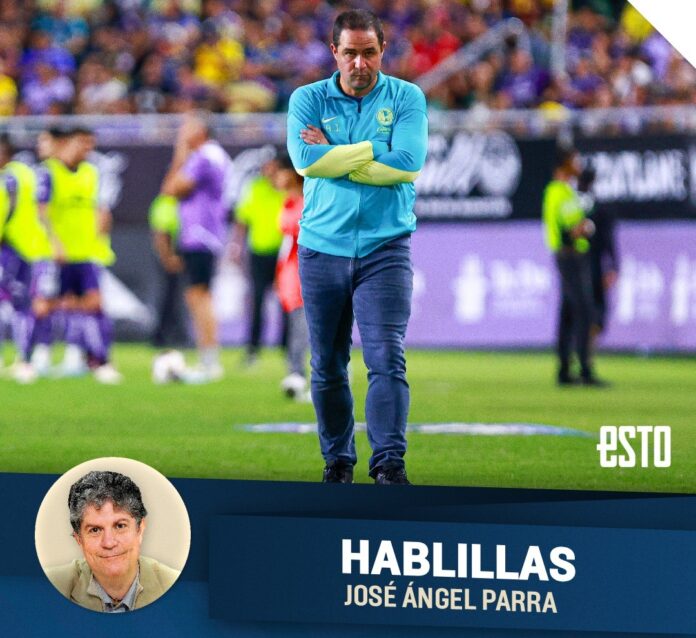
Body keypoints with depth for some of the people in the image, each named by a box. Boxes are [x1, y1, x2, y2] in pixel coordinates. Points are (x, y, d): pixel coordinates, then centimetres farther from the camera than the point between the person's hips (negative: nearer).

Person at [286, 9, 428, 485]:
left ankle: (390, 463, -18)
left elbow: (409, 162, -13)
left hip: (385, 248, -2)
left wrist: (333, 156, -8)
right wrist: (371, 152, -10)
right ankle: (337, 462, 18)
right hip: (323, 248, 2)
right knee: (327, 366, 7)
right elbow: (305, 160, -12)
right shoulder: (308, 100, 6)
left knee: (387, 358, -13)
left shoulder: (406, 98, 4)